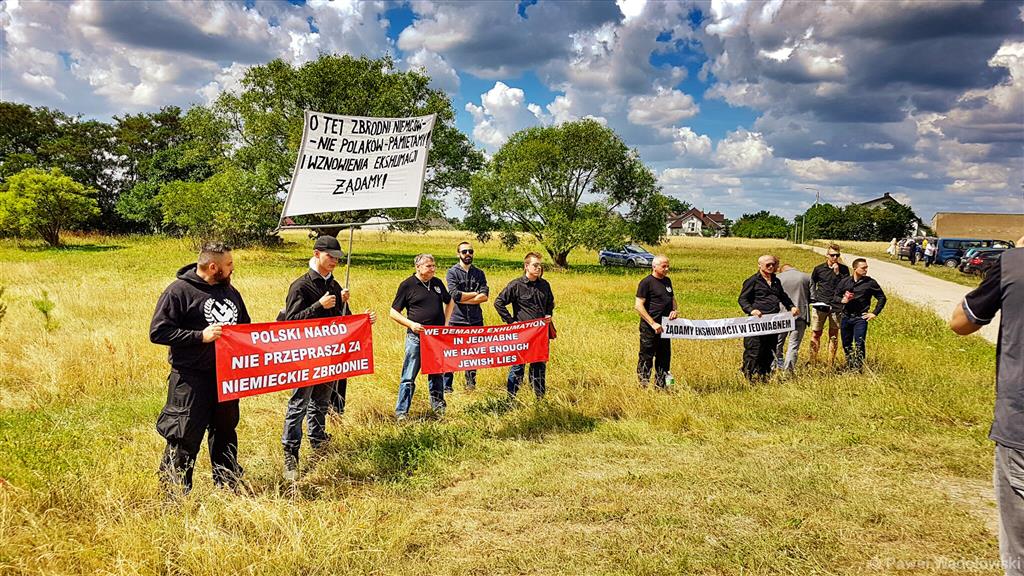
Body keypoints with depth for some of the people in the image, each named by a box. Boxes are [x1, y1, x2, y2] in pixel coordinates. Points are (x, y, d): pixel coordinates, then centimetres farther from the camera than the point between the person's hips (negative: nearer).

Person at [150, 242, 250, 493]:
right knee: (185, 437, -1)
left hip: (226, 375, 7)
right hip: (191, 378, -7)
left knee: (226, 430, 17)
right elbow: (158, 332, -14)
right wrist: (200, 336, -21)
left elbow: (245, 326, 24)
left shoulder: (230, 291, 12)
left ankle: (228, 485, 32)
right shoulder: (179, 291, -10)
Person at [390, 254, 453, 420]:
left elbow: (448, 301, 25)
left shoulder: (437, 283, 8)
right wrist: (411, 324, -16)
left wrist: (446, 323, 12)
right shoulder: (407, 285, -6)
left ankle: (438, 406, 31)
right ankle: (401, 411, 7)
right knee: (409, 376, -2)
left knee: (437, 374, 16)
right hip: (416, 336, -4)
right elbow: (393, 312, -3)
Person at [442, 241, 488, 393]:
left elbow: (485, 296, -4)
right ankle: (446, 386, 7)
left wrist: (463, 299, -11)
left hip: (476, 320, 4)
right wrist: (476, 293, -6)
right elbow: (455, 295, -15)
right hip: (456, 320, -3)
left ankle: (471, 384, 23)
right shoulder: (452, 272, -1)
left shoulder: (479, 273, 9)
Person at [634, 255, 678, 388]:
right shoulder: (646, 282, -12)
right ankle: (643, 386, 9)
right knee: (646, 357, -1)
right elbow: (639, 306, -15)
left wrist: (675, 310, 2)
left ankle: (660, 385, 27)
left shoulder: (667, 281, 11)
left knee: (664, 356, 14)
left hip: (664, 326, 8)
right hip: (649, 328, -8)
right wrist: (653, 323, -19)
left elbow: (672, 297, 25)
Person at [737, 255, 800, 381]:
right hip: (757, 321, -7)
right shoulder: (753, 281, -2)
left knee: (770, 350, 10)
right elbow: (742, 299, -5)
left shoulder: (776, 281, 20)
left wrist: (791, 307, 15)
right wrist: (751, 310, -22)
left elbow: (783, 297, 33)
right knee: (754, 350, -8)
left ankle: (764, 375, 20)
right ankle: (748, 375, 0)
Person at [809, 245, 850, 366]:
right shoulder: (818, 269, 5)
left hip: (836, 306, 0)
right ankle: (812, 361, 8)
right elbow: (812, 284, 17)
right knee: (815, 334, -1)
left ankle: (831, 364, 13)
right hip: (820, 306, 0)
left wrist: (837, 273, -13)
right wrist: (813, 298, 5)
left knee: (834, 335, 5)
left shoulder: (844, 269, 4)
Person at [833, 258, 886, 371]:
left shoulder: (870, 282, -2)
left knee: (859, 345, -10)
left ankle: (858, 368, -3)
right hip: (846, 317, 3)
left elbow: (882, 298, 6)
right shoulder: (845, 281, 4)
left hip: (860, 318, -3)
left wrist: (875, 313, 1)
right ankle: (849, 367, 25)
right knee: (846, 345, 11)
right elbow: (835, 296, 9)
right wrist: (842, 300, -12)